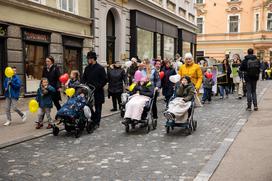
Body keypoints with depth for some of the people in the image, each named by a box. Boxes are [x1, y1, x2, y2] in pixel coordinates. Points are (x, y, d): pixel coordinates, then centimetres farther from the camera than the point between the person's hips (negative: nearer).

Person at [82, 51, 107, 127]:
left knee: (98, 108, 4)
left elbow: (104, 80, -7)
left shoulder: (100, 68, -6)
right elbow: (84, 78, 17)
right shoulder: (87, 68, 10)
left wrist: (98, 87, -16)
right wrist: (83, 85, -2)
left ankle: (96, 122, 12)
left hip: (98, 91, -4)